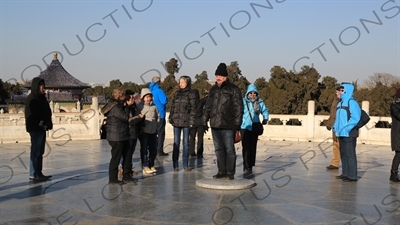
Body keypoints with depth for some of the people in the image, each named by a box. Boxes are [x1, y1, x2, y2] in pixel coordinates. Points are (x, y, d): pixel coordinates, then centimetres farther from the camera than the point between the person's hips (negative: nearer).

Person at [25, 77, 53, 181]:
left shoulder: (42, 98, 14)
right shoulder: (31, 99, -11)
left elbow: (47, 112, 14)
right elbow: (32, 115, -16)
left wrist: (47, 124, 0)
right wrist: (41, 124, -13)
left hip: (41, 128, 9)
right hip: (35, 129, -9)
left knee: (40, 152, 11)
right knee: (35, 152, -5)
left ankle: (39, 173, 16)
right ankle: (33, 174, 0)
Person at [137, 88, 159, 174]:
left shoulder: (154, 106, 7)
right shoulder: (139, 106, -7)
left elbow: (158, 116, 17)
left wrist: (156, 124, 9)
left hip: (153, 131, 5)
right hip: (143, 131, -5)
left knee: (153, 149, 9)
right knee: (144, 149, -3)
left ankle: (151, 165, 23)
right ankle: (145, 167, 1)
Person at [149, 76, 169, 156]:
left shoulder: (150, 90, 6)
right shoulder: (159, 90, -15)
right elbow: (164, 101, -23)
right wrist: (166, 99, -4)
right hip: (160, 115, -7)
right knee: (161, 133, 0)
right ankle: (160, 151, -1)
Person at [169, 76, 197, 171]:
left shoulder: (191, 94, -2)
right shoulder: (177, 93, 12)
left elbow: (193, 108, -6)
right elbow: (173, 106, 15)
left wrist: (191, 121, -12)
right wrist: (171, 118, 7)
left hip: (186, 122, -3)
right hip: (176, 121, 4)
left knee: (186, 143, 5)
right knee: (176, 143, 4)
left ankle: (185, 164, 13)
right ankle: (175, 165, 9)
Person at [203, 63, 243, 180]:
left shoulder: (233, 89, -3)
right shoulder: (213, 89, 15)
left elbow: (238, 107, -7)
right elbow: (208, 106, 19)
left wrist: (237, 124, -12)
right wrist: (204, 120, 12)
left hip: (228, 126, -6)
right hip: (215, 125, 6)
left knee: (229, 149, 0)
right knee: (219, 149, 11)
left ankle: (230, 172, 8)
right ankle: (221, 171, 19)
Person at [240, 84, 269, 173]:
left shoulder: (260, 102, 3)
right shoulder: (243, 102, -11)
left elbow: (265, 110, 17)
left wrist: (265, 118, 2)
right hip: (245, 127, -5)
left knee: (253, 147, 11)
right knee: (246, 147, -10)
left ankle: (250, 165, 22)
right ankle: (246, 166, -5)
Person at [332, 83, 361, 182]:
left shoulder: (352, 103, -12)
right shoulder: (340, 103, 15)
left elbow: (355, 118, -19)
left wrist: (346, 128, -23)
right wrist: (335, 126, 9)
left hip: (349, 133, -9)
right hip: (341, 133, 9)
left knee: (350, 154, -5)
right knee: (343, 154, 14)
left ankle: (352, 176, 0)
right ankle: (345, 173, 24)